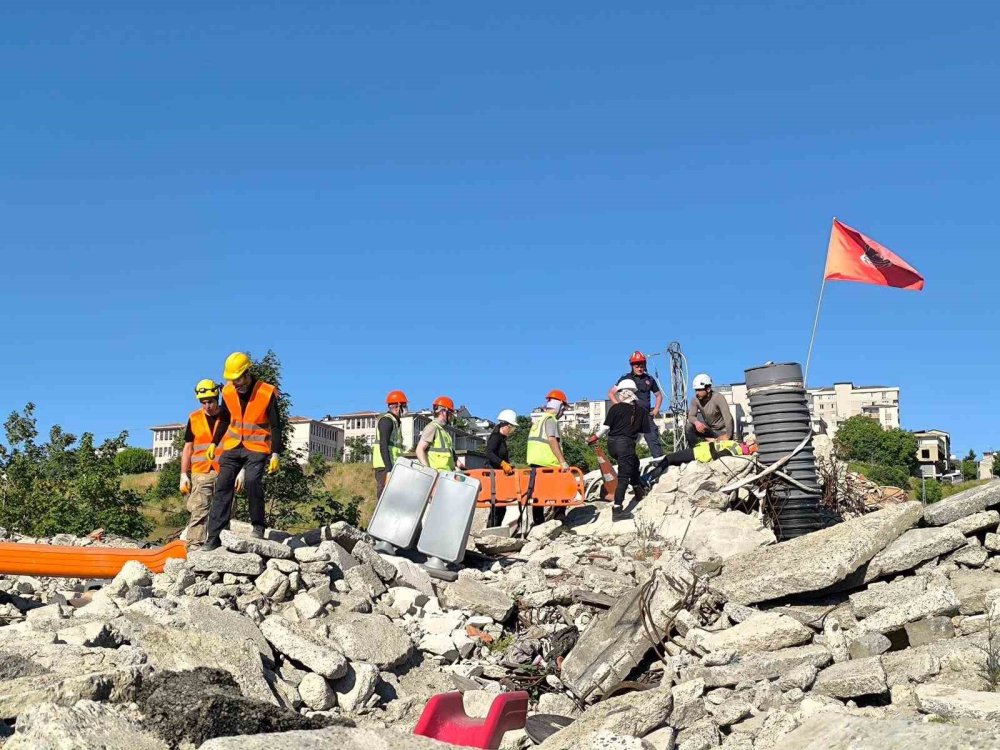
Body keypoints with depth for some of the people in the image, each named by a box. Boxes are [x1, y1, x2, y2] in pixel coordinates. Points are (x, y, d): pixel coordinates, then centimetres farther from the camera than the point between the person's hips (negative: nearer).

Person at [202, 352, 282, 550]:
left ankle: (258, 526, -7)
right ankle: (213, 537, -4)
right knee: (223, 486, -5)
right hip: (232, 446, 4)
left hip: (257, 447, -4)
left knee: (252, 481, -25)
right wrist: (214, 443, 12)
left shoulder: (267, 393, -14)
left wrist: (275, 454, -12)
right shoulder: (228, 392, 0)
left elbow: (275, 426, -9)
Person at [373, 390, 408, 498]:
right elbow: (383, 446, -19)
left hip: (391, 466, 10)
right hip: (385, 466, -10)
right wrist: (389, 470, -24)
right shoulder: (387, 420, -9)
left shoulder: (395, 421, 22)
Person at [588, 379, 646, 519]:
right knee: (623, 476, -3)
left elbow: (606, 426, -2)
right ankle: (617, 507, -12)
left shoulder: (616, 408, -1)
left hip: (612, 444, 3)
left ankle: (636, 487, 35)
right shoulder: (642, 410, 3)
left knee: (633, 462, 30)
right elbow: (641, 431, 8)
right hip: (626, 444, -3)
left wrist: (595, 437, 13)